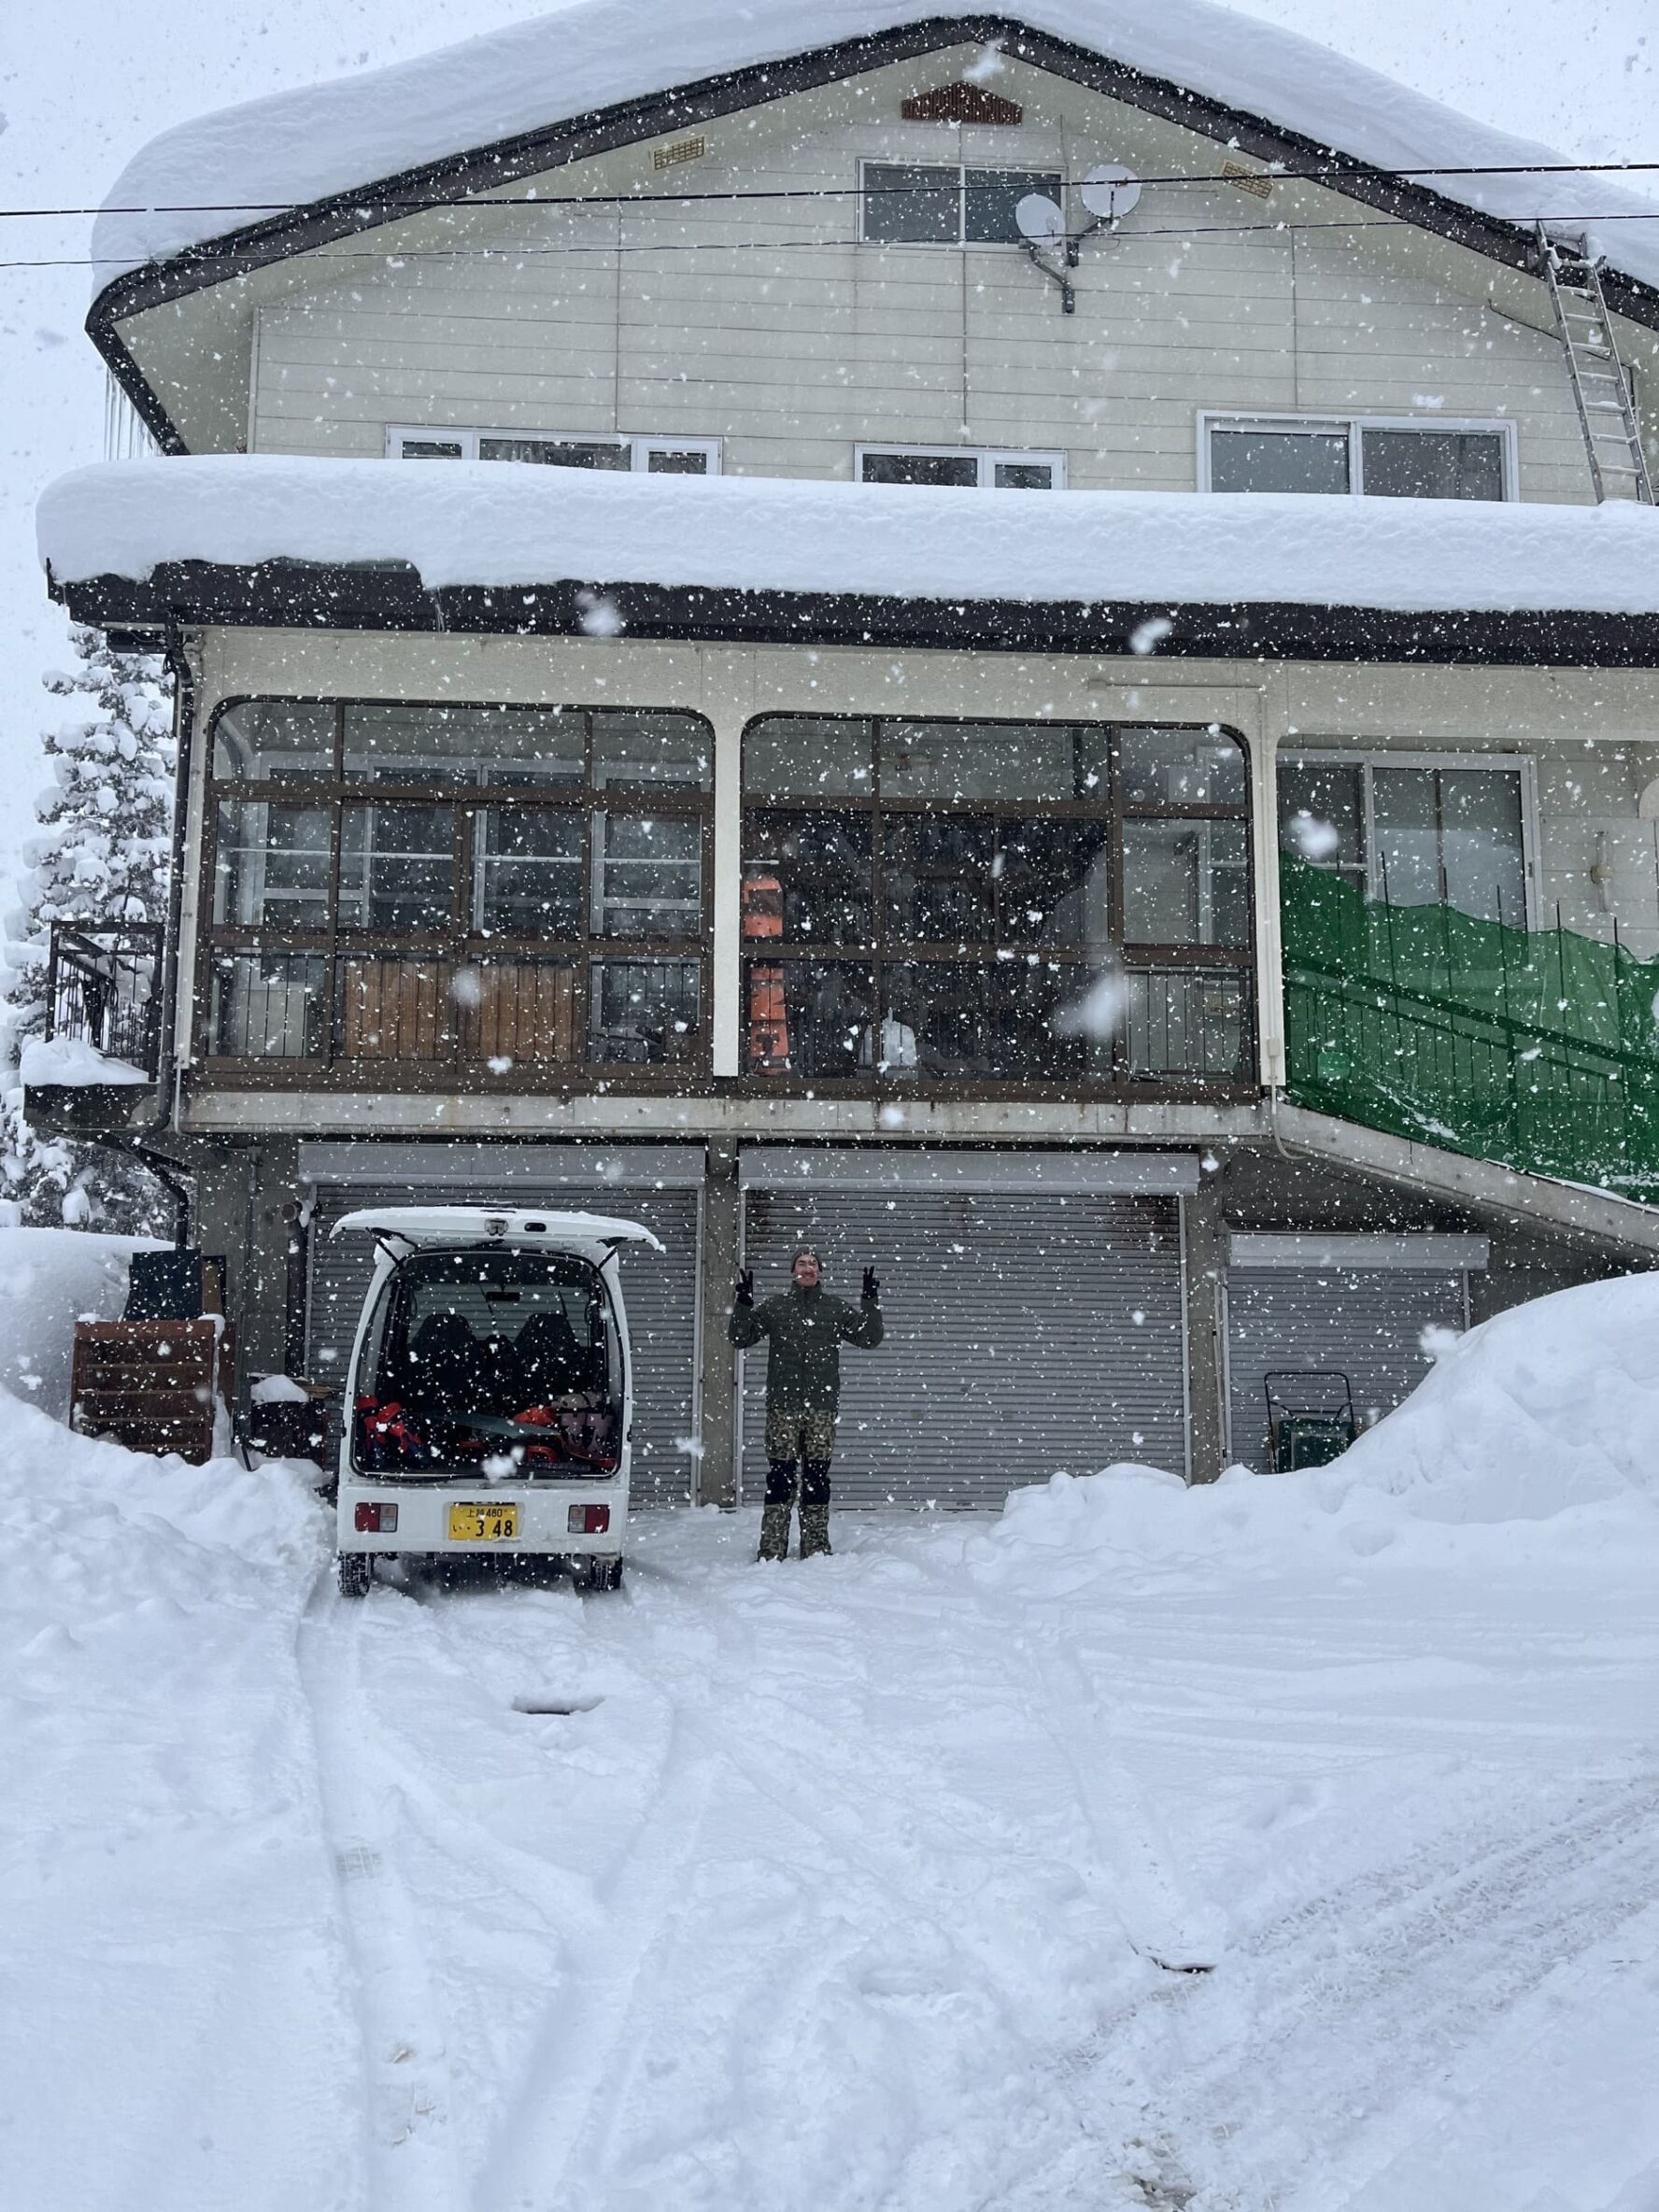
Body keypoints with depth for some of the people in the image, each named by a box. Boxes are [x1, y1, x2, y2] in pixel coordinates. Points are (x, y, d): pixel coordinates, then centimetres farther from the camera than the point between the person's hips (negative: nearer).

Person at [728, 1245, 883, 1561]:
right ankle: (772, 1549, 1)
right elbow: (739, 1337, 8)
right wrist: (744, 1302, -7)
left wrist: (871, 1301, -4)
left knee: (817, 1476, 2)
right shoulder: (774, 1307, 10)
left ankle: (816, 1547, 9)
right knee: (780, 1475, -2)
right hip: (782, 1405, -1)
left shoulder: (837, 1308, 12)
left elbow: (869, 1338, 7)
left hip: (822, 1406, 1)